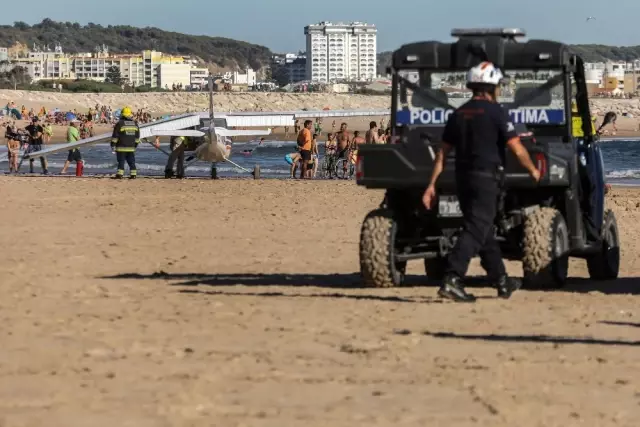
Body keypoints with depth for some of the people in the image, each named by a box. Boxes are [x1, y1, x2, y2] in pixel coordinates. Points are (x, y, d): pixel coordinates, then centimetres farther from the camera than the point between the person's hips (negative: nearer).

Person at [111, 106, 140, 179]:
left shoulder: (120, 123, -8)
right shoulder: (135, 124, 10)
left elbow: (115, 136, -8)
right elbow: (137, 136, 17)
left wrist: (113, 145, -2)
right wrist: (135, 145, 25)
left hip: (121, 147, -5)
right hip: (131, 148, 5)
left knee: (121, 161, -2)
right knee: (131, 161, 8)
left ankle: (120, 174, -7)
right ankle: (133, 174, 6)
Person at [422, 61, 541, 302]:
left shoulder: (458, 114, 10)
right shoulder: (495, 113, -8)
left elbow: (442, 153, 9)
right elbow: (517, 148, -12)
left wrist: (431, 185, 10)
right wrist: (533, 170, 4)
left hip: (463, 178, 7)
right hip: (486, 177, -7)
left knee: (485, 230, 16)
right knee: (475, 230, -11)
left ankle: (503, 282, 26)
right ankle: (452, 280, -23)